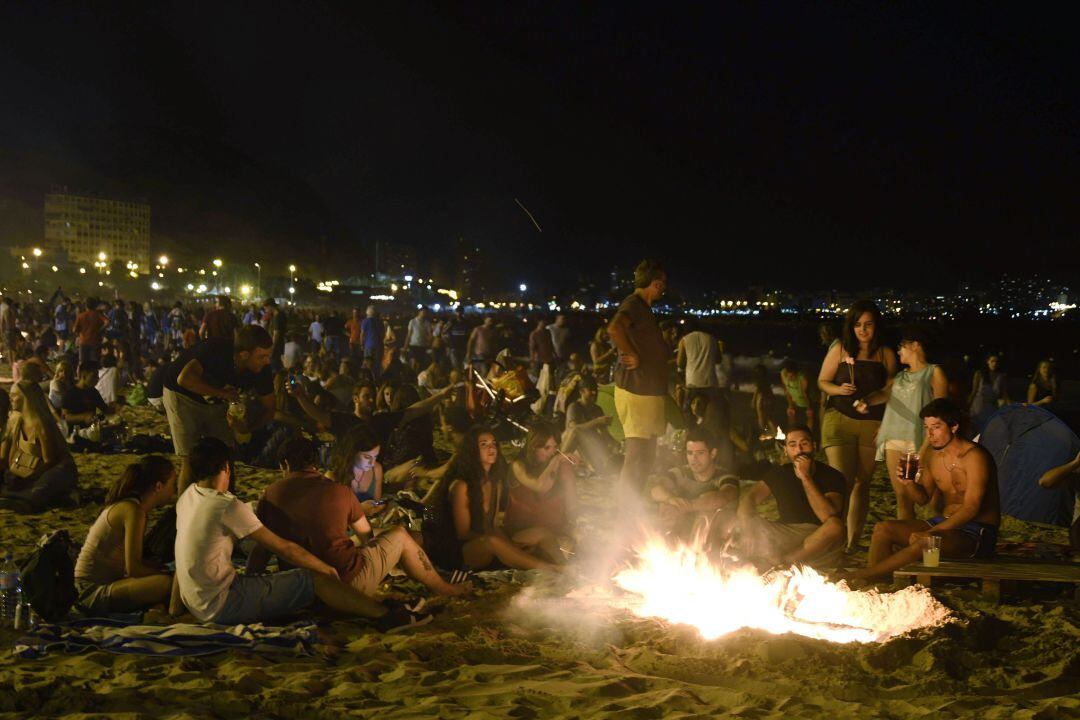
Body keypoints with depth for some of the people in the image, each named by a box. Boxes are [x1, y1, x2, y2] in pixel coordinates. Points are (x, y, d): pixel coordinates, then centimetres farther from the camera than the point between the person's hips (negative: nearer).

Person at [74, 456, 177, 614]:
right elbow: (133, 569, -19)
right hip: (94, 591, -10)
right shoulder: (134, 511, -17)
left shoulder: (124, 505, 11)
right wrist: (165, 573, -6)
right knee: (167, 583, -28)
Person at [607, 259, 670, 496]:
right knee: (637, 455, -9)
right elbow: (614, 328, -35)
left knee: (646, 457, 16)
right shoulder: (634, 303, -13)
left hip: (649, 391, 10)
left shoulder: (644, 307, 18)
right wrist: (633, 356, -25)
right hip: (636, 390, -10)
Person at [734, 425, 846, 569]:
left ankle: (780, 562, -31)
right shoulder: (779, 473, 5)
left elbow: (830, 518, -24)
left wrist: (806, 477, -22)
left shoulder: (832, 476, -8)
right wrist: (747, 531, -26)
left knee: (836, 525, -37)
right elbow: (749, 499, -6)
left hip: (820, 543, -3)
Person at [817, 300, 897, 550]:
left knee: (862, 484, 6)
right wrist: (839, 389, -13)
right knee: (842, 482, -12)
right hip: (839, 420, -2)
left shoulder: (886, 355, 6)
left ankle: (852, 542, 14)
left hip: (872, 425, 2)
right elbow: (822, 382, 8)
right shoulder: (840, 350, 3)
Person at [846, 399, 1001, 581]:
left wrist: (933, 532, -30)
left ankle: (856, 576, -23)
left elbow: (971, 508, -23)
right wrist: (908, 484, -9)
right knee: (883, 529, -7)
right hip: (946, 523, 8)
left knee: (923, 543, -33)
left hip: (977, 532, -8)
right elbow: (923, 498, 14)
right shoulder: (932, 453, 6)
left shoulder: (974, 457, -17)